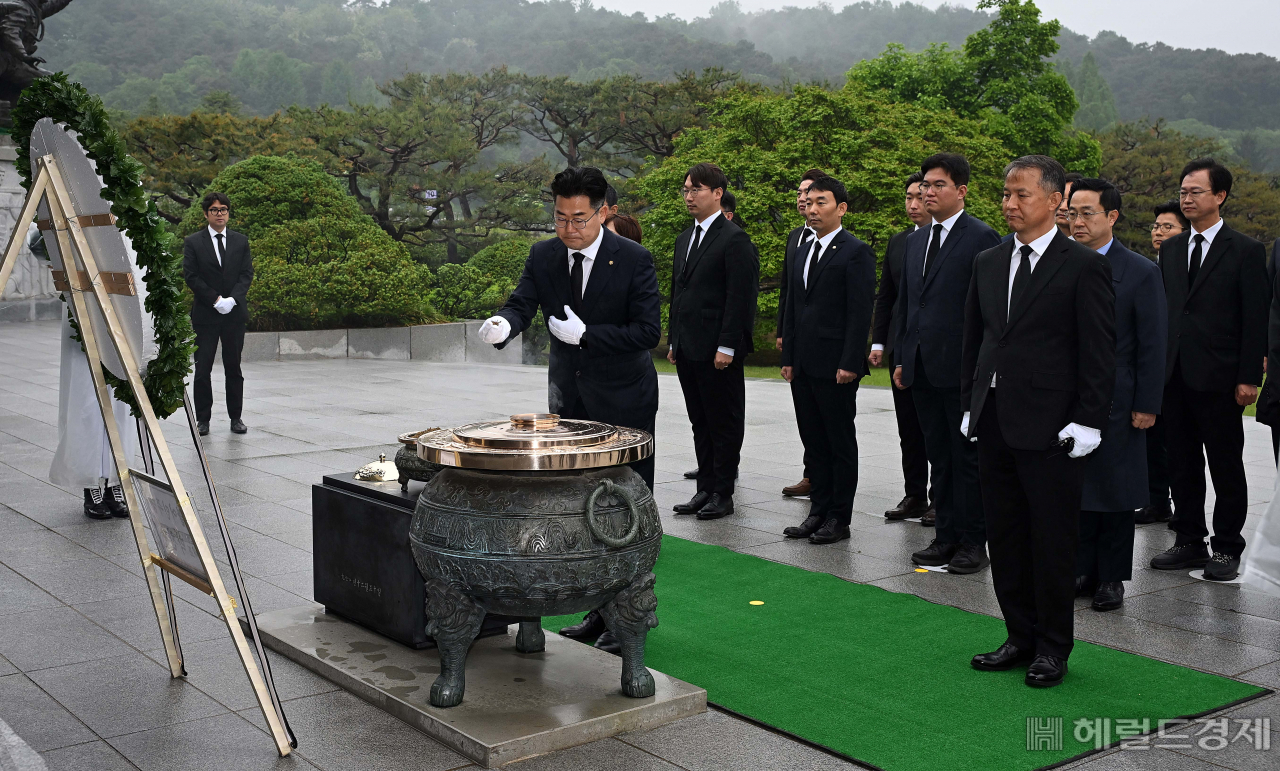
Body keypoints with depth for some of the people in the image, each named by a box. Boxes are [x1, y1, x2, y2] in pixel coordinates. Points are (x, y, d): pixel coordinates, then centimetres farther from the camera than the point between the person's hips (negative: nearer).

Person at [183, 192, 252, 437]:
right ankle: (203, 419, 7)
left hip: (235, 313, 2)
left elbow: (247, 273, 4)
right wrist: (216, 300, -12)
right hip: (205, 314, -2)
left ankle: (236, 417, 14)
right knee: (202, 369, -1)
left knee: (233, 367, 6)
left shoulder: (241, 241, 10)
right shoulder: (193, 242, 3)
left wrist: (232, 299, -11)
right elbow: (191, 276, -3)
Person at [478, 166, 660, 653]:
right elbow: (522, 303, -9)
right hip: (570, 399, 5)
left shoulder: (634, 259, -14)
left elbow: (648, 331, -17)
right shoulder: (543, 256, 0)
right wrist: (503, 324, -32)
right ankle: (598, 612, 25)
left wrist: (585, 334, -23)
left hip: (623, 402, -5)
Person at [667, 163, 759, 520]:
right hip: (688, 349, 8)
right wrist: (673, 340, 16)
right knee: (700, 423, 13)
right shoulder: (684, 239, 17)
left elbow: (740, 297, -14)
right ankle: (705, 489, 20)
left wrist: (727, 346, -18)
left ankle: (723, 494, 8)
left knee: (724, 423, 1)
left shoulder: (734, 239, -9)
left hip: (718, 351, -8)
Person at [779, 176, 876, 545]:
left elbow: (860, 312, -13)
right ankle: (819, 511, 20)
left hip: (835, 366, -7)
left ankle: (839, 518, 9)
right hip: (804, 365, 8)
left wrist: (850, 363, -18)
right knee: (813, 442, 12)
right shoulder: (802, 253, 17)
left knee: (841, 443, 2)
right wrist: (788, 357, 13)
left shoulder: (856, 252, -7)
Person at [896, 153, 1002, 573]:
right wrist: (901, 358, 15)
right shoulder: (916, 240, 15)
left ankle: (973, 542, 10)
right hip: (923, 366, 7)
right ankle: (947, 536, 22)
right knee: (939, 456, 13)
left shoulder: (982, 237, -8)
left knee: (967, 457, 1)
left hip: (962, 366, -7)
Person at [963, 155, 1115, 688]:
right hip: (993, 423, 6)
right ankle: (1021, 637, 25)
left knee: (1052, 541, 3)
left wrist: (1087, 422, -12)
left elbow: (1099, 352, -8)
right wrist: (969, 404, 11)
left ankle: (1052, 648, 17)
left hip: (1049, 427, -6)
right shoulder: (987, 263, 12)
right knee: (1005, 538, 12)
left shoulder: (1083, 266, -6)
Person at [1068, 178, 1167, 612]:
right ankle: (1082, 570, 20)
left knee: (1115, 490, 5)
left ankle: (1111, 577, 16)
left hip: (1116, 402, -3)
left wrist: (1147, 405, -9)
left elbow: (1153, 345, -5)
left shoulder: (1141, 273, -4)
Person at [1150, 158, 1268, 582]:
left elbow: (1255, 319, -6)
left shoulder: (1246, 251, -3)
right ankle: (1189, 542, 21)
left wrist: (1249, 377, -12)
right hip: (1175, 374, 5)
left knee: (1226, 466, 4)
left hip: (1219, 378, -5)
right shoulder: (1170, 249, 13)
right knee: (1182, 463, 11)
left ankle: (1227, 547, 14)